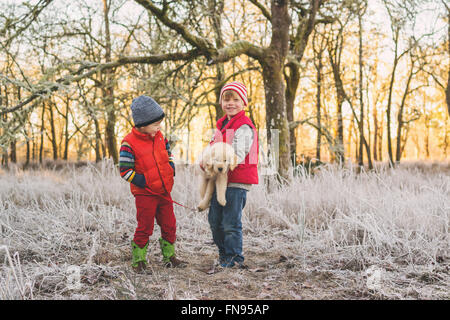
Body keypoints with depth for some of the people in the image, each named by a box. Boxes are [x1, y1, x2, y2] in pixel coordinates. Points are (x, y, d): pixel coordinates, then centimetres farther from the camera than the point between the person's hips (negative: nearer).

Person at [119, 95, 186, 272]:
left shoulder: (159, 136, 4)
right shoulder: (129, 143, -17)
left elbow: (167, 152, 22)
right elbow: (125, 170, -15)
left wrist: (171, 168, 5)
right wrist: (143, 182, -18)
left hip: (164, 191, 6)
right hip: (145, 194, -6)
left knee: (169, 226, 12)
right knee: (145, 228, 0)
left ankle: (169, 257, 27)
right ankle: (138, 261, 14)